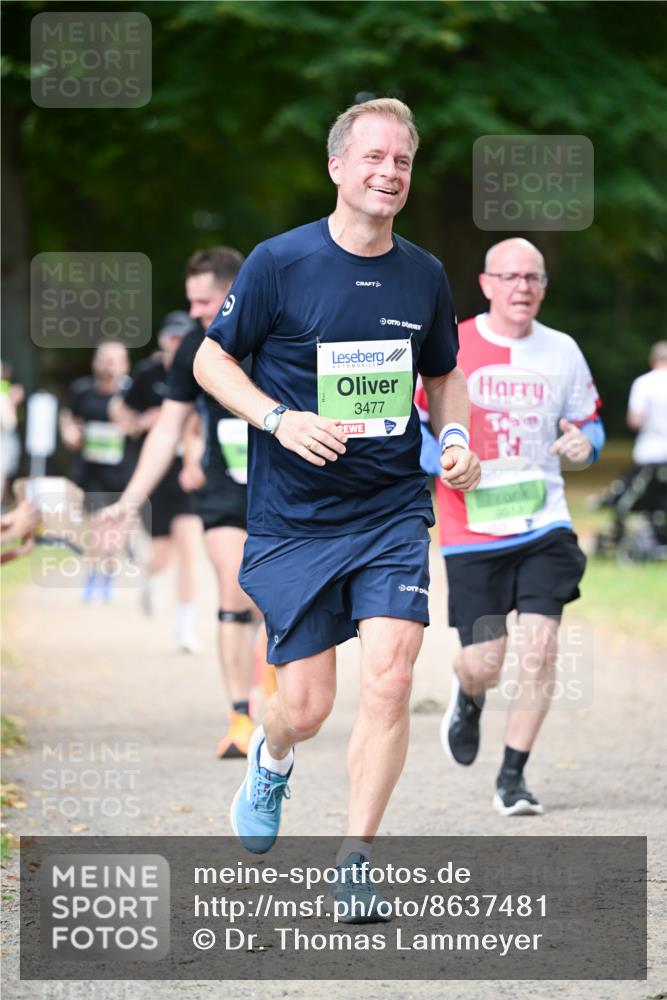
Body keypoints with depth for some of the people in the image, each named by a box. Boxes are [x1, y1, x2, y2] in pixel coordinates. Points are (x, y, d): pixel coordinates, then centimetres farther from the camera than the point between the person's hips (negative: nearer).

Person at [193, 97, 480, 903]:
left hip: (394, 512, 2)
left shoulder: (424, 275, 5)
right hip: (293, 520, -2)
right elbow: (210, 359, 0)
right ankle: (271, 761, 39)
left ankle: (355, 859, 0)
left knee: (388, 679, -14)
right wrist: (280, 419, -16)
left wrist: (456, 436, 0)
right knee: (306, 707, 0)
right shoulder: (279, 263, -7)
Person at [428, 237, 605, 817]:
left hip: (544, 528, 2)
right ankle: (467, 700, 36)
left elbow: (590, 422, 18)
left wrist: (584, 443, -6)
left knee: (540, 650, -12)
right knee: (484, 665, -3)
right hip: (471, 532, -2)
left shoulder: (562, 352, 6)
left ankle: (513, 778, 2)